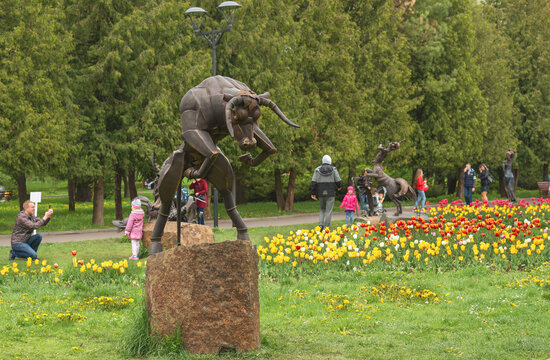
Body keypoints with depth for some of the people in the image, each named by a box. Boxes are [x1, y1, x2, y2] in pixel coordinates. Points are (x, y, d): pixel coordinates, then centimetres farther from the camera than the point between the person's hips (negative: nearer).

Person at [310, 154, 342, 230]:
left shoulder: (317, 170, 3)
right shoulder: (333, 169, -2)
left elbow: (313, 182, -1)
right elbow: (338, 181, -1)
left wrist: (313, 193, 4)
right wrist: (339, 186, 21)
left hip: (321, 193, 2)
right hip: (330, 193, -2)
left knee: (322, 209, 18)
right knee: (328, 210, 2)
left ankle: (320, 224, 0)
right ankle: (326, 227, -1)